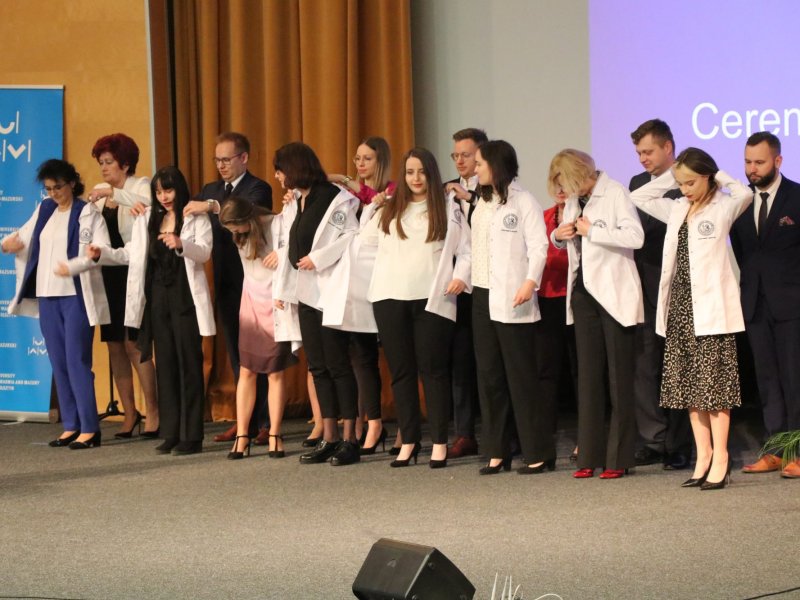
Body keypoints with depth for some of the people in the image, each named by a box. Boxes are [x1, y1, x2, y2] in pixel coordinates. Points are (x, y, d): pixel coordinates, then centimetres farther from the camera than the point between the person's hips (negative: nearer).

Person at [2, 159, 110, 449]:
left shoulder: (87, 213, -7)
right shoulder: (44, 210, 12)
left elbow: (103, 250, -15)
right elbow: (25, 236, 21)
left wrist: (72, 266, -28)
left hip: (76, 296, -6)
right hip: (47, 296, 6)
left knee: (77, 361, -8)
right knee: (58, 362, 7)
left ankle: (89, 428, -5)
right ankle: (71, 426, 12)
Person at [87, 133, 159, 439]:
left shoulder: (141, 186, -3)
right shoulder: (99, 192, 13)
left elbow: (149, 205, -25)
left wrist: (114, 193, -30)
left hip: (133, 273, -6)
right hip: (107, 273, 6)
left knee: (133, 344, -10)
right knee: (114, 346, 5)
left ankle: (153, 411, -2)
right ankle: (129, 412, 14)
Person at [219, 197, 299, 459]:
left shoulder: (278, 225, -15)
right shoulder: (240, 235, 2)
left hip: (276, 305, -4)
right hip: (252, 303, 4)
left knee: (276, 371, 1)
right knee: (246, 370, 1)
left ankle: (275, 435, 8)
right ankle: (242, 436, 2)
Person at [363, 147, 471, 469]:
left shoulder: (448, 210, 6)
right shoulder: (389, 211, 15)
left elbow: (465, 250, 4)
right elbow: (367, 239, 20)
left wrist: (461, 277, -11)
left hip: (432, 299, -3)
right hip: (391, 298, 3)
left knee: (433, 369, -4)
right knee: (401, 370, 5)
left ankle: (439, 443, 0)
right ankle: (408, 441, 10)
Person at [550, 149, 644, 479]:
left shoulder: (615, 193, -11)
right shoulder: (574, 200, 10)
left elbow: (636, 236, -22)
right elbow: (564, 240, 24)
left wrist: (592, 231, -19)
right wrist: (559, 235, 1)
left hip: (614, 294, -7)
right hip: (584, 291, 7)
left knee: (619, 375, 0)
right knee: (588, 374, 7)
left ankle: (619, 457, 4)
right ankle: (589, 455, 10)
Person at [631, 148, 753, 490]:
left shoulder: (723, 208, -3)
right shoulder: (677, 210, 14)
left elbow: (745, 194, -23)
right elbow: (639, 197, 23)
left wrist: (719, 177, -7)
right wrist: (670, 175, 14)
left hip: (711, 307, -6)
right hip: (680, 306, 6)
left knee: (713, 383, -7)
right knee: (689, 385, 6)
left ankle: (720, 459, -5)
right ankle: (703, 455, 10)